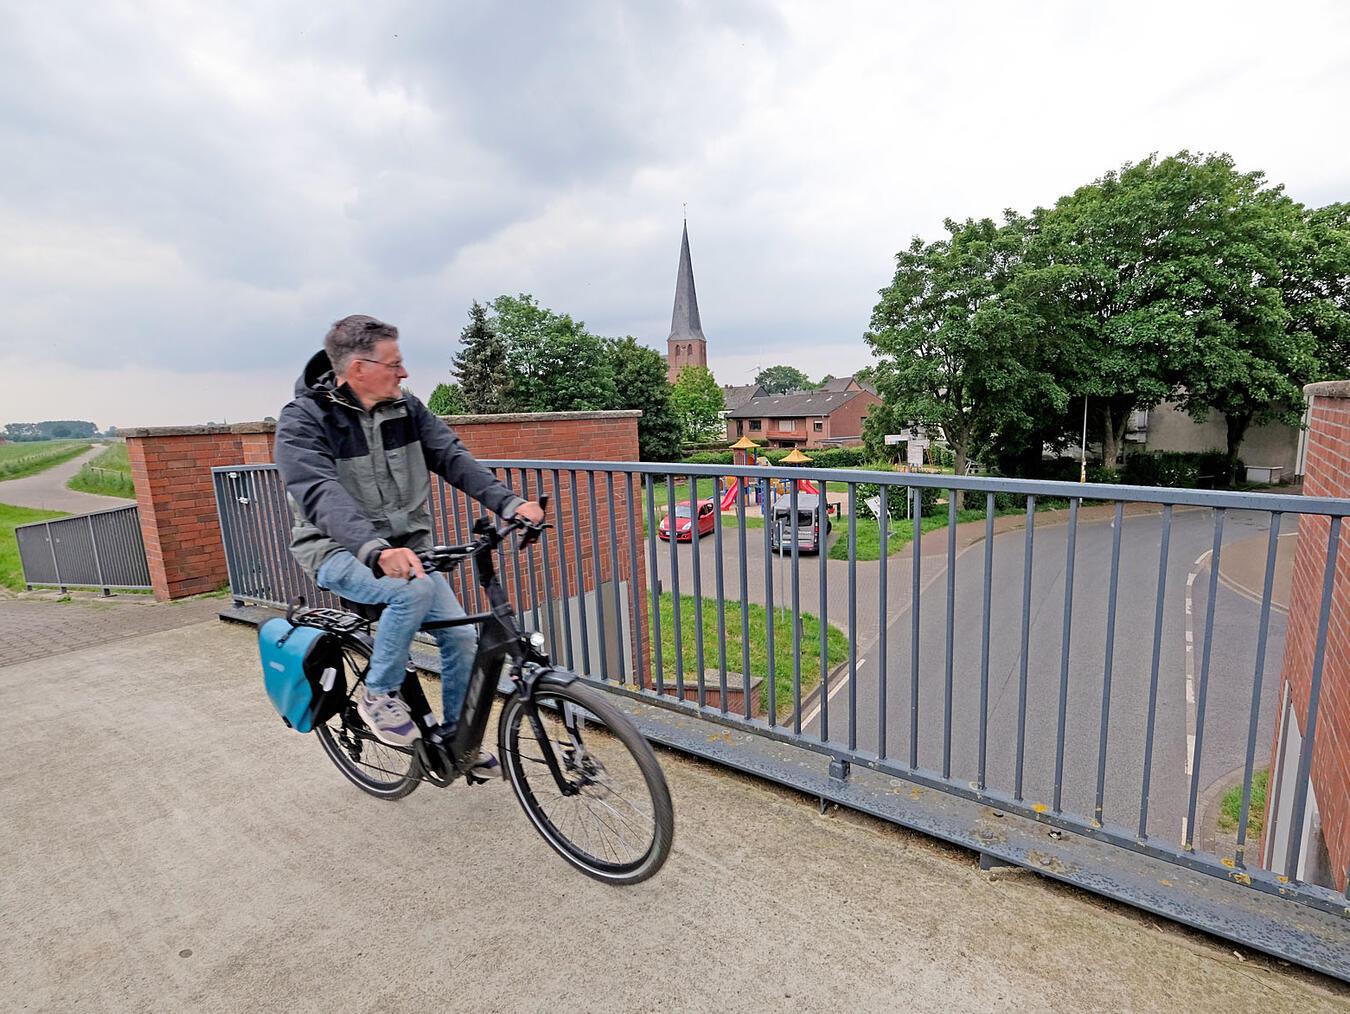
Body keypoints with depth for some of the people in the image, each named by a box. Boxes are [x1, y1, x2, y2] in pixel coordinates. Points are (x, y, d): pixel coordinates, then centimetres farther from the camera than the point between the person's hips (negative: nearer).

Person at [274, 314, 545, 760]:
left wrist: (508, 503, -24)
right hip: (340, 551, -5)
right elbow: (321, 495, -29)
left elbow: (452, 457, -8)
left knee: (461, 636, -5)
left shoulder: (405, 407, 1)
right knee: (414, 591, -33)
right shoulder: (303, 419, -14)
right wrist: (376, 549, -47)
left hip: (406, 548, 5)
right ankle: (379, 695, -6)